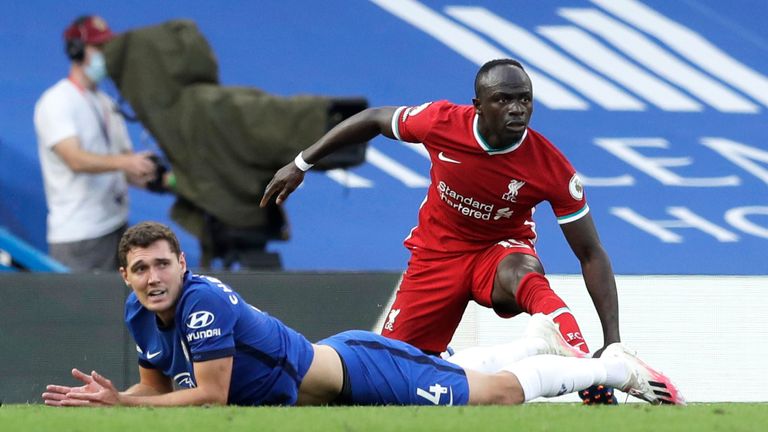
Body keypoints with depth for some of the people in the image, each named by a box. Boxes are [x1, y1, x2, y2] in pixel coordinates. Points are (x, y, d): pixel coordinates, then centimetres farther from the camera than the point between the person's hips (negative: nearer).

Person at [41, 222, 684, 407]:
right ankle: (540, 341, 52)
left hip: (354, 373, -8)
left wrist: (117, 404, -31)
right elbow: (157, 388, 5)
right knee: (442, 372, 31)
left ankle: (614, 366, 22)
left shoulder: (204, 302, -31)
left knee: (495, 392, 5)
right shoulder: (142, 315, -6)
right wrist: (106, 398, -14)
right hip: (328, 363, 8)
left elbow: (210, 395, -31)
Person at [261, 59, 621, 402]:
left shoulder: (552, 168, -25)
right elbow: (373, 120, -2)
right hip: (437, 253, 2)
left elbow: (591, 255, -19)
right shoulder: (442, 122, -23)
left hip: (501, 249, -2)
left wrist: (613, 340, -28)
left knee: (523, 272, -40)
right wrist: (300, 165, 4)